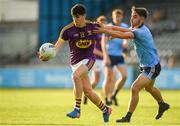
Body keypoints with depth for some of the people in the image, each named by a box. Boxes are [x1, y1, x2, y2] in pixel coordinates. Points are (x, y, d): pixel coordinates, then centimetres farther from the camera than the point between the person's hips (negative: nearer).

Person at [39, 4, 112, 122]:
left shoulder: (93, 26, -6)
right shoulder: (67, 30, -8)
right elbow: (58, 46, -12)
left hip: (88, 59, -3)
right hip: (75, 61, 3)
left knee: (76, 76, -31)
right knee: (87, 90, 4)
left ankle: (77, 109, -26)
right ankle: (105, 109, 29)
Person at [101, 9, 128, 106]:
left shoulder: (125, 27, 7)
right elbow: (103, 42, -11)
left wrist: (125, 43, 0)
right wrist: (106, 56, -19)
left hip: (119, 56, 4)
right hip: (109, 55, -4)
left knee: (124, 75, -10)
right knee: (109, 78, -3)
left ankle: (113, 95, 7)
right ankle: (106, 99, 11)